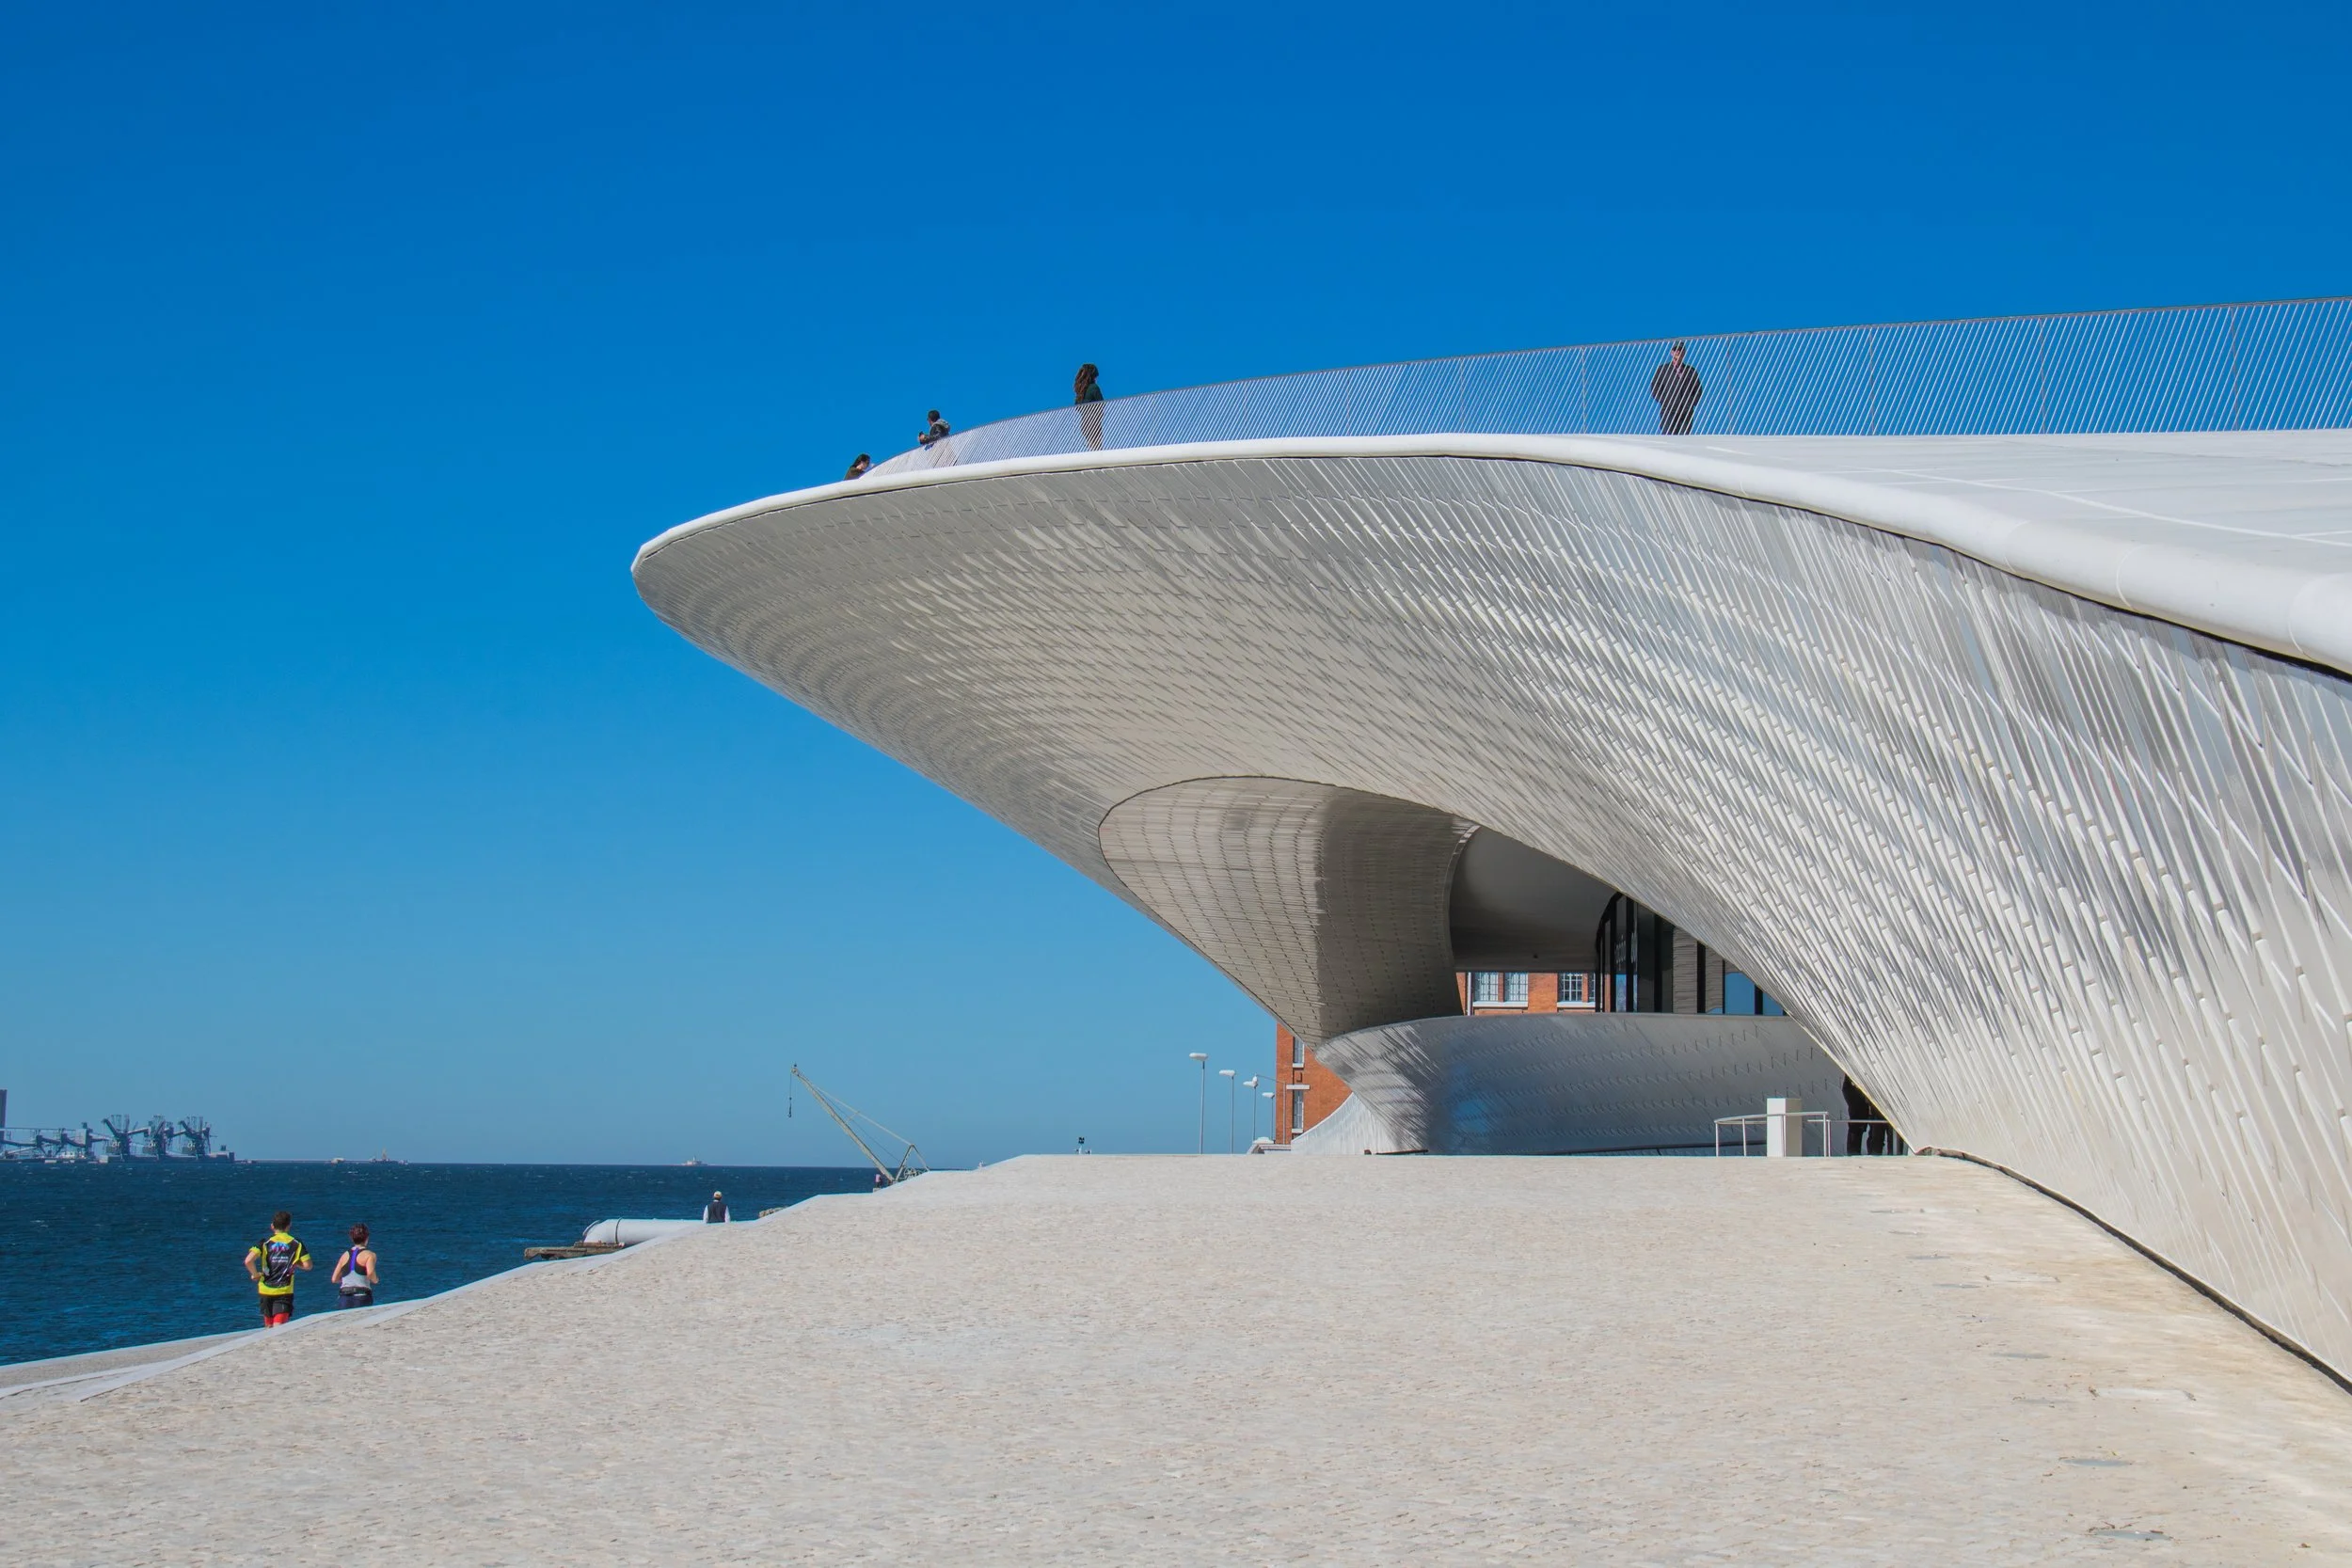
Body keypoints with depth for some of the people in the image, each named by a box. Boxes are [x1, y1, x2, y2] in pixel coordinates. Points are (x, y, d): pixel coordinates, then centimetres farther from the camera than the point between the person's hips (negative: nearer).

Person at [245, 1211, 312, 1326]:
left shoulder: (265, 1243, -1)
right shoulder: (296, 1244, 2)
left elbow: (248, 1261, -15)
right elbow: (307, 1265, -1)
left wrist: (255, 1274, 3)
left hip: (266, 1290, 1)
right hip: (285, 1291, -1)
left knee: (269, 1327, 19)